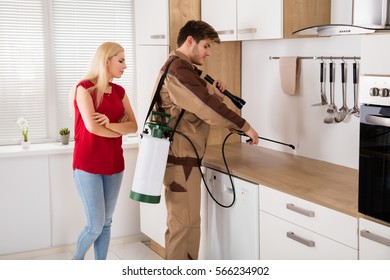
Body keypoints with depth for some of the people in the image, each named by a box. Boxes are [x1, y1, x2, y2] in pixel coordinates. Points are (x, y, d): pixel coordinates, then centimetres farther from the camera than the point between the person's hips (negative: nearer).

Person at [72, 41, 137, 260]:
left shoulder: (119, 91, 9)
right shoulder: (85, 88, -10)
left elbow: (134, 126, 0)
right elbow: (92, 126, -21)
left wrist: (110, 124, -18)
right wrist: (120, 130, -6)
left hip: (114, 163, 6)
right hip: (88, 164, -6)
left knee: (107, 222, 10)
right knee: (96, 225, -3)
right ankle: (77, 260, 25)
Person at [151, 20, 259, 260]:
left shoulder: (183, 68, 21)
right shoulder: (178, 68, -15)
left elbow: (197, 109, 21)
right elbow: (205, 107, -22)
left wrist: (217, 96, 5)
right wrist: (244, 126, -15)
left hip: (186, 158, 11)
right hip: (180, 160, -11)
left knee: (189, 222, 15)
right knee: (182, 224, -3)